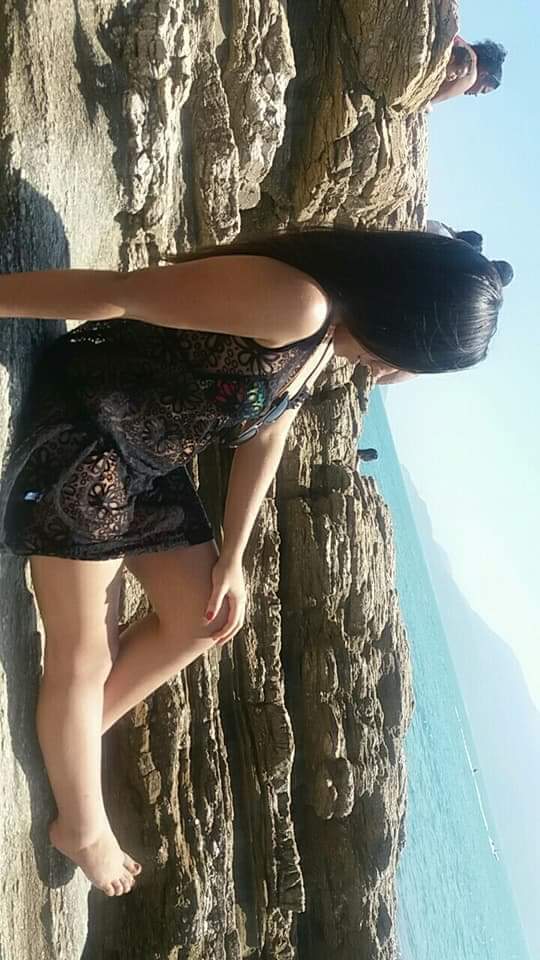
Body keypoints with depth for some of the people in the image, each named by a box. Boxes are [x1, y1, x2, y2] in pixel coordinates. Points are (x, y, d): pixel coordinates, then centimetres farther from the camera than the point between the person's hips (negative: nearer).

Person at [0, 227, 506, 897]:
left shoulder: (323, 335, 5)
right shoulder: (297, 302, -27)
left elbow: (266, 435, 14)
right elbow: (114, 292, -27)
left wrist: (232, 558, 16)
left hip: (149, 456, 10)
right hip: (83, 428, -10)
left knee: (197, 616, 13)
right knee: (83, 655, -1)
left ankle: (68, 745, 27)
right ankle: (82, 829, 19)